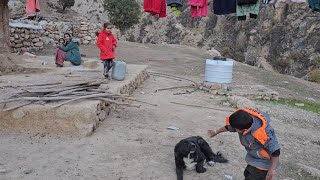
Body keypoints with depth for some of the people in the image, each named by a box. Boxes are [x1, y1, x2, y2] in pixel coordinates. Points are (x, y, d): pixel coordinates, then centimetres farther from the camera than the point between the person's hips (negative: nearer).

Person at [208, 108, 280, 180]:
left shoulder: (261, 134, -41)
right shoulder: (244, 122, -18)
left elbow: (275, 150, -31)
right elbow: (230, 126, 3)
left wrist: (272, 169, -23)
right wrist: (216, 132, 18)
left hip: (262, 164, -8)